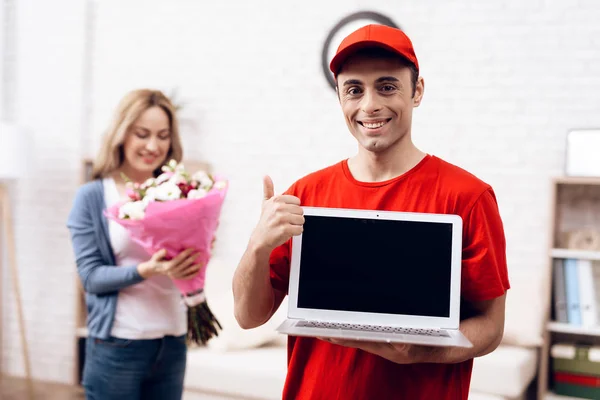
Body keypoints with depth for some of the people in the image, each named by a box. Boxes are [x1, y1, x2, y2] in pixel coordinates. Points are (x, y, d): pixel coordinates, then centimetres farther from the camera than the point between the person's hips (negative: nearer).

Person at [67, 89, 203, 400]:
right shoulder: (92, 197, -3)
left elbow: (187, 267, 9)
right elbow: (91, 276, -8)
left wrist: (200, 253, -13)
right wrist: (147, 270, -23)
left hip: (172, 342, 4)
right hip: (118, 345, -3)